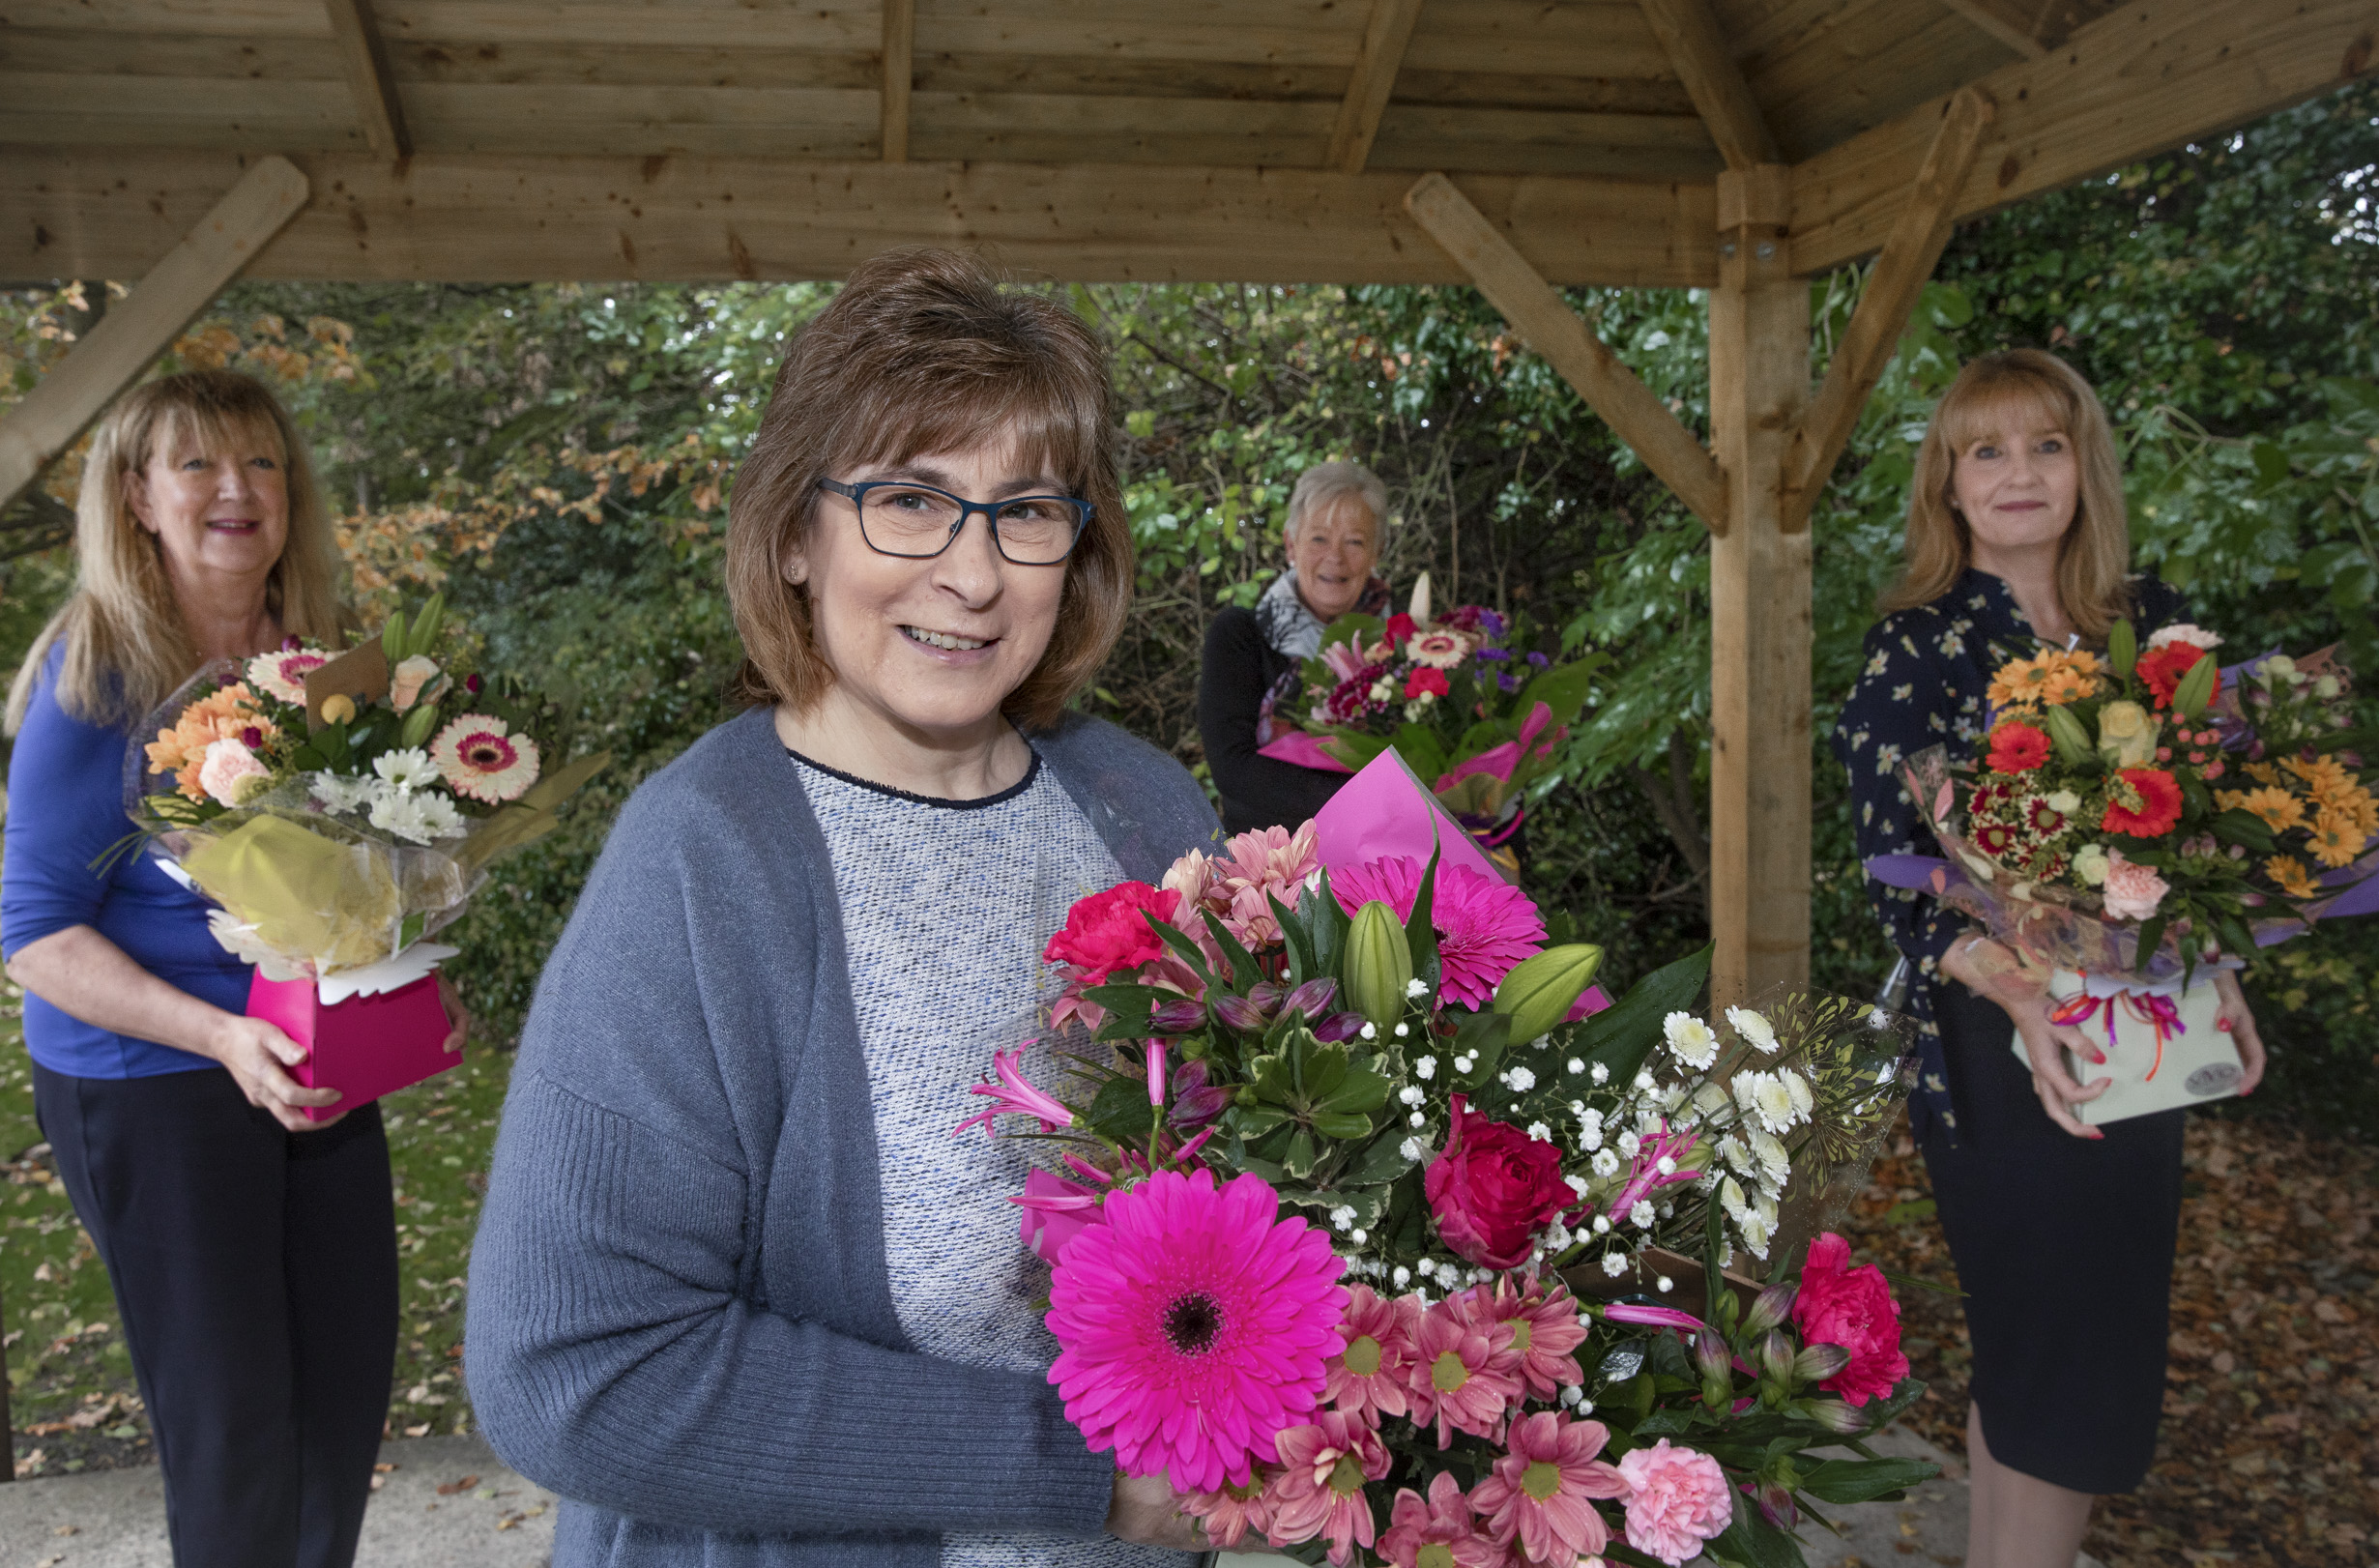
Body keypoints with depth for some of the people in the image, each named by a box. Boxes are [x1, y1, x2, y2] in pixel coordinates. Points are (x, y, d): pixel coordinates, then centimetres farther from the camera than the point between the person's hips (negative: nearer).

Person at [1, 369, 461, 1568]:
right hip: (145, 1081, -5)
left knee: (349, 1386, 14)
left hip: (319, 1069, 5)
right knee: (229, 1420, 4)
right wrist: (221, 1034, -25)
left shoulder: (323, 665, 3)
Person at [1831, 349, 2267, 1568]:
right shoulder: (1917, 647, -9)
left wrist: (2217, 972, -2)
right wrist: (2018, 992, -29)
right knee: (2053, 1369, 2)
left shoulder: (2151, 624, 5)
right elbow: (1897, 875, -14)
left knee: (2107, 1349, 16)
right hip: (1999, 1050, -5)